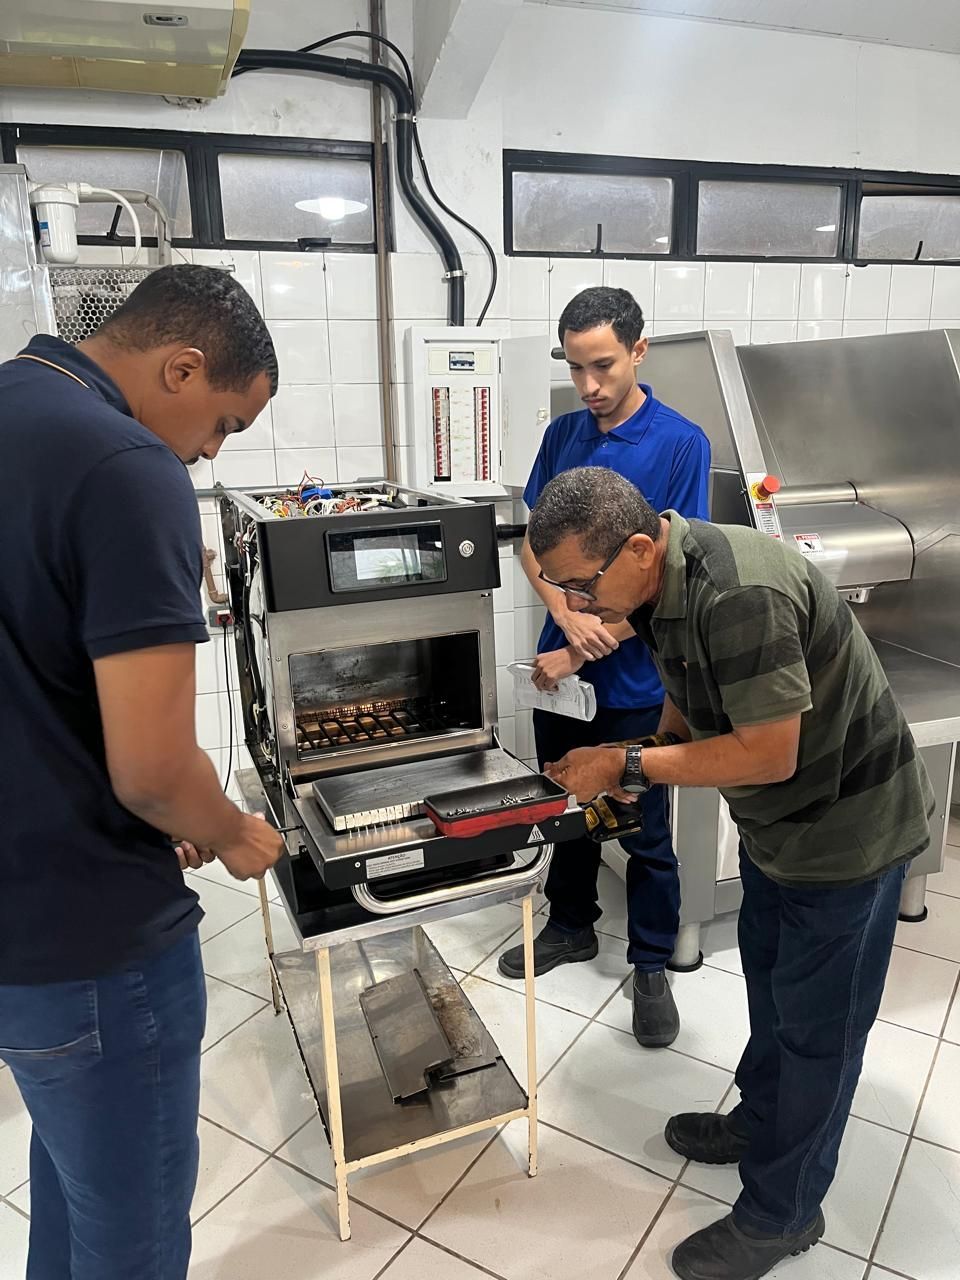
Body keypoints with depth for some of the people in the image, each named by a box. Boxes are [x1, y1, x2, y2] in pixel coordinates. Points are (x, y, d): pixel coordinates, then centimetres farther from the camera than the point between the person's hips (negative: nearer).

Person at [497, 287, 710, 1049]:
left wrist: (584, 650, -17)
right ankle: (571, 927, 42)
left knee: (644, 831, 11)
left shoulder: (680, 443, -12)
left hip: (635, 678, -4)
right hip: (560, 666, 5)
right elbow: (533, 542, 5)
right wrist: (568, 618, -14)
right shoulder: (563, 435, 2)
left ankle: (652, 966, 31)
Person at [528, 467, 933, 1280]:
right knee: (771, 987, 25)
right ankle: (760, 1123, 49)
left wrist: (627, 767, -26)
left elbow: (769, 753, -31)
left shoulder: (740, 595, -34)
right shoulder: (661, 583, -6)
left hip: (845, 826, -8)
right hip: (775, 820, 9)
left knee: (814, 1025, 9)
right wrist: (640, 760, -8)